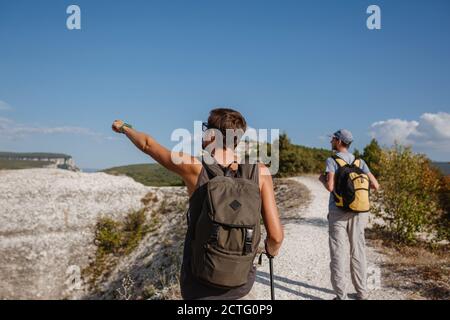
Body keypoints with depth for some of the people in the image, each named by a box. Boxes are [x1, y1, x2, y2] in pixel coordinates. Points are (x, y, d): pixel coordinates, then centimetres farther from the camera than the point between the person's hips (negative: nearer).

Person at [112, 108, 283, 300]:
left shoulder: (194, 167, -18)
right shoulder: (260, 172, -14)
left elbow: (147, 145, -1)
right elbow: (276, 235, -16)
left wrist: (124, 128, 20)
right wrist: (272, 249, 9)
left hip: (200, 285, -2)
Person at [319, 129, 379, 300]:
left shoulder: (332, 161, -7)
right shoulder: (359, 162, 6)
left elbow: (330, 187, -19)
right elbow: (375, 185, 2)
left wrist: (322, 179, 2)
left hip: (338, 213, -4)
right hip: (357, 213, 4)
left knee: (338, 254, 4)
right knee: (358, 252, 14)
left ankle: (341, 295, 7)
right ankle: (362, 293, 23)